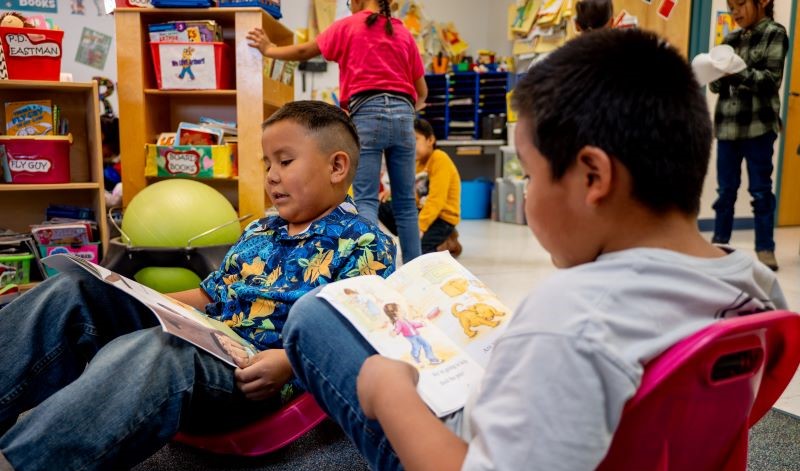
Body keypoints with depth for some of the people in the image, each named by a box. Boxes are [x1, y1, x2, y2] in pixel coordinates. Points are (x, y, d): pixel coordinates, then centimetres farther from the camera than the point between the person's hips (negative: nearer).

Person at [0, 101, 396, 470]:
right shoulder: (258, 232, 22)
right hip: (195, 341, 9)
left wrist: (291, 361, -28)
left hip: (253, 380, -8)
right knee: (76, 292, -1)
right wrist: (136, 300, 13)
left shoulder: (364, 244, -3)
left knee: (149, 352, -39)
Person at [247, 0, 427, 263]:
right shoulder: (404, 34, 17)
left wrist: (269, 49, 36)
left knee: (366, 200, -5)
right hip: (402, 114, 4)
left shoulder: (348, 27, 9)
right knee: (405, 203, 6)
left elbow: (304, 52, 19)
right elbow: (422, 91, 19)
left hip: (367, 113, -3)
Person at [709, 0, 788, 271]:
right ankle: (719, 243, 17)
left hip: (758, 126, -4)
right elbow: (717, 86, 11)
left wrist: (738, 73, -23)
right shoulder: (730, 39, 12)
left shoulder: (775, 34, 0)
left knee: (760, 190, 1)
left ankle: (765, 248, 8)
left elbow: (771, 79, -10)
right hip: (728, 124, 4)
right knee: (726, 189, 8)